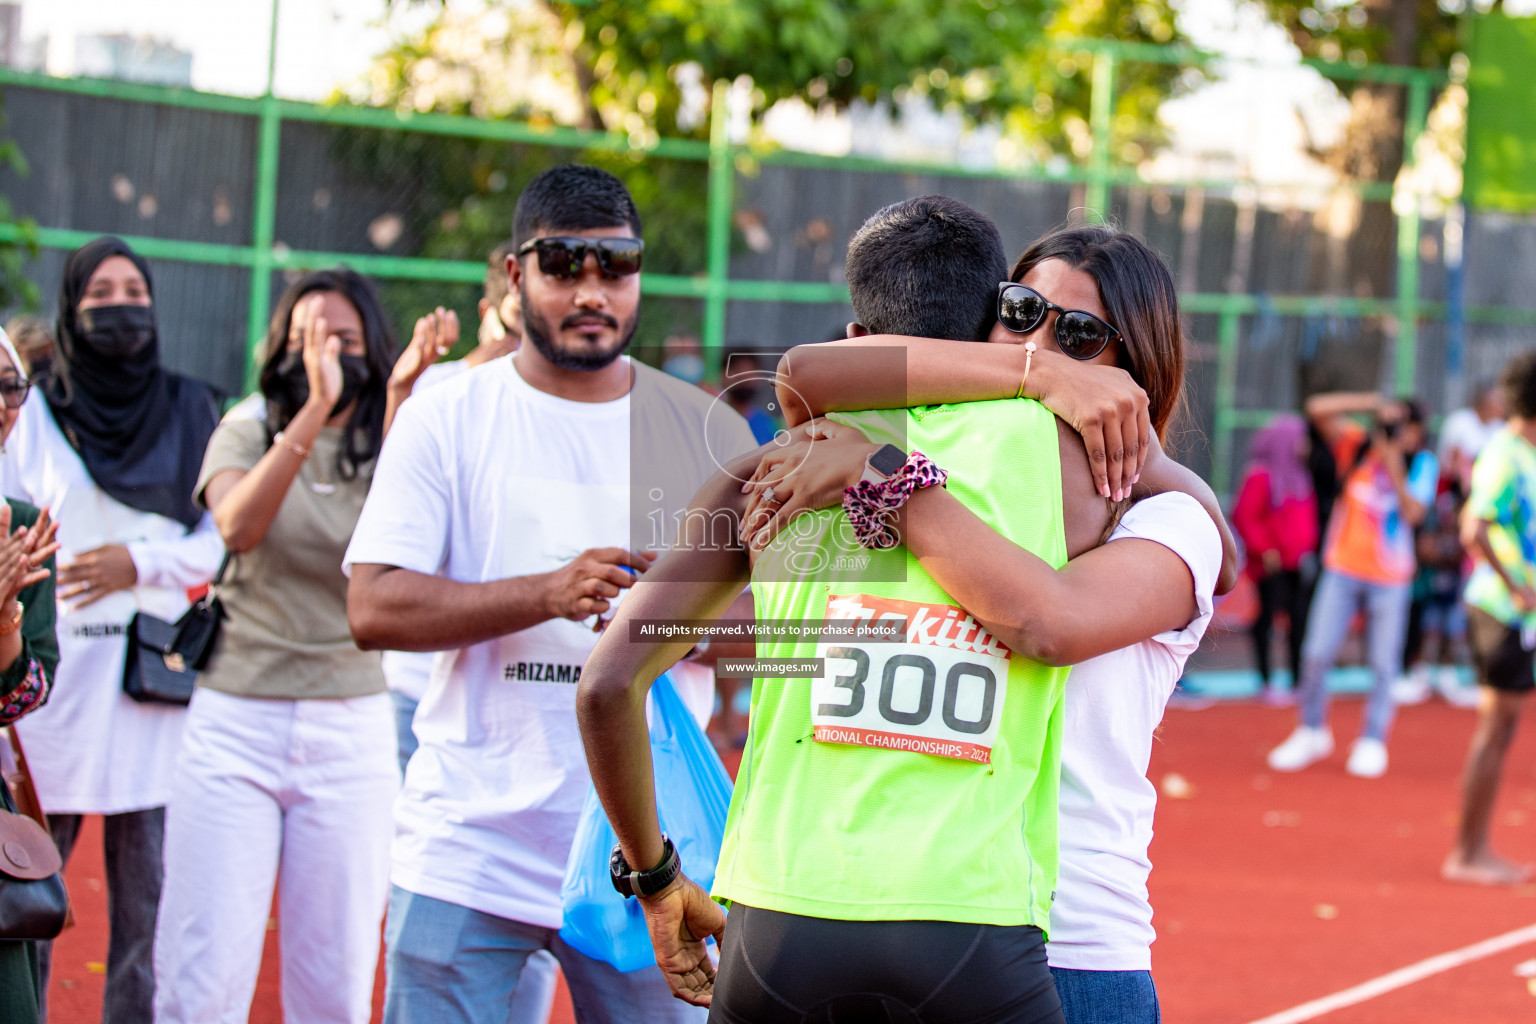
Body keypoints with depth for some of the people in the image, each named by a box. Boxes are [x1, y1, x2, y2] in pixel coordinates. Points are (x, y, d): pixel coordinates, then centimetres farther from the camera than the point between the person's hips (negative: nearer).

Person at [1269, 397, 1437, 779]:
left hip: (1390, 578, -1)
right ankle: (1312, 731, 19)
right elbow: (1319, 409, -12)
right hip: (1342, 569, 1)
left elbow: (1413, 513, -17)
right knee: (1317, 655, 1)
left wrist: (1394, 466, -20)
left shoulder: (1422, 464, -4)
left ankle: (1372, 742, 15)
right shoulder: (1358, 447, -2)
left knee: (1384, 664, 2)